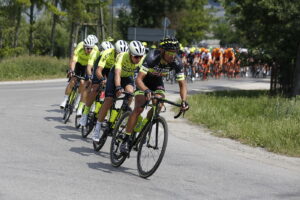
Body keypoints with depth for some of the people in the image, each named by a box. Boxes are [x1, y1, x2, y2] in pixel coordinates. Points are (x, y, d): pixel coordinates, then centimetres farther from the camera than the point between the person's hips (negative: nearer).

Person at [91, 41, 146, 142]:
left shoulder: (142, 59, -27)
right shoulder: (122, 57, -36)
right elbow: (117, 74, -47)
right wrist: (118, 88, -63)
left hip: (128, 76, 3)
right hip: (115, 75, -3)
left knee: (130, 92, -29)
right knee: (108, 100, -13)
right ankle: (98, 127, -2)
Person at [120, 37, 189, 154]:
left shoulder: (176, 62, -26)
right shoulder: (152, 57, -37)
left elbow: (182, 84, -20)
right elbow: (139, 79, -41)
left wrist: (184, 101, -37)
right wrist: (146, 91, -60)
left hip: (157, 81, 4)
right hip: (144, 80, -3)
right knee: (139, 108, -20)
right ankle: (126, 139, -14)